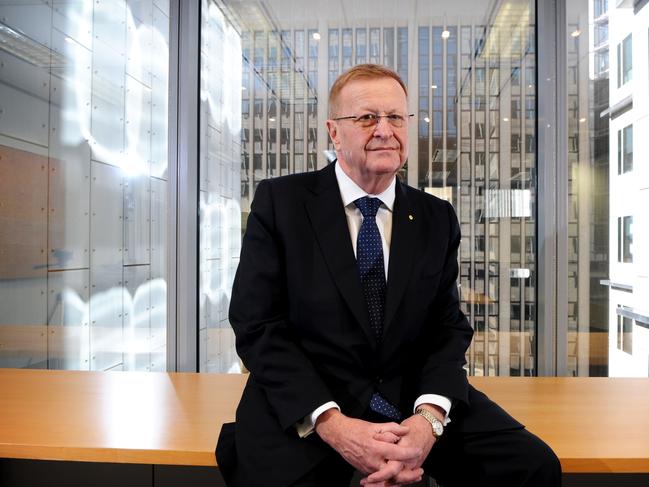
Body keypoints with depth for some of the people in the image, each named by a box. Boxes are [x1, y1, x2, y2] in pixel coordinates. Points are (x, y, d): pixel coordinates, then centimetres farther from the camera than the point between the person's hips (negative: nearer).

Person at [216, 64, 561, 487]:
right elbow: (258, 326, -7)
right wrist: (332, 424, -18)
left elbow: (449, 328, 5)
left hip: (412, 398, 3)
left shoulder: (438, 218, 7)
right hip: (304, 406, -2)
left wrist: (430, 417, -15)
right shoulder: (280, 201, -3)